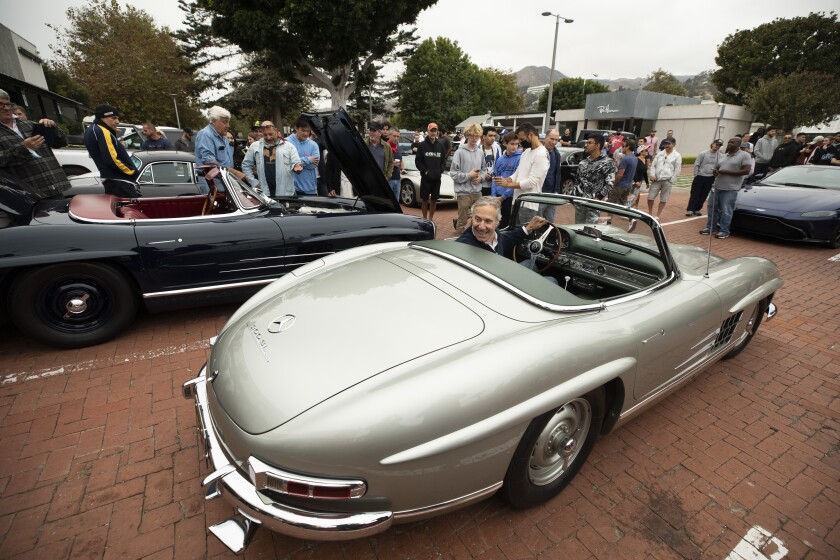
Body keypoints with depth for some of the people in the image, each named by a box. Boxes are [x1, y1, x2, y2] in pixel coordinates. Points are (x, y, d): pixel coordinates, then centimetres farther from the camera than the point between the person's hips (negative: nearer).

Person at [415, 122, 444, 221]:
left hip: (437, 177, 3)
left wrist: (440, 170, -2)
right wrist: (425, 171, -11)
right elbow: (418, 161, -3)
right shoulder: (422, 145, -1)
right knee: (424, 200, 1)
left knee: (434, 200, 8)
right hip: (426, 177, -3)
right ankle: (424, 219, 11)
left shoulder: (440, 145, 10)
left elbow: (443, 160, 12)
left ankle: (431, 219, 19)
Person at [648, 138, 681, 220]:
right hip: (656, 180, 3)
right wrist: (652, 175, -4)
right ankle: (649, 213, 18)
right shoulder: (660, 153, 11)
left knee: (663, 199, 3)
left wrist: (671, 181, -6)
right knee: (650, 197, -1)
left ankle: (657, 216, 12)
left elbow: (677, 170, -1)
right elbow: (653, 165, 11)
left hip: (667, 181, -2)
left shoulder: (677, 156, 1)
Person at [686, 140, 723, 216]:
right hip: (700, 177, -2)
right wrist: (696, 175, -6)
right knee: (695, 194, -1)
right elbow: (696, 164, -3)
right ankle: (690, 210, 3)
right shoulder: (703, 153, -4)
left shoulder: (721, 156, 1)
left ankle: (697, 209, 17)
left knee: (704, 195, 8)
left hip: (710, 178, 3)